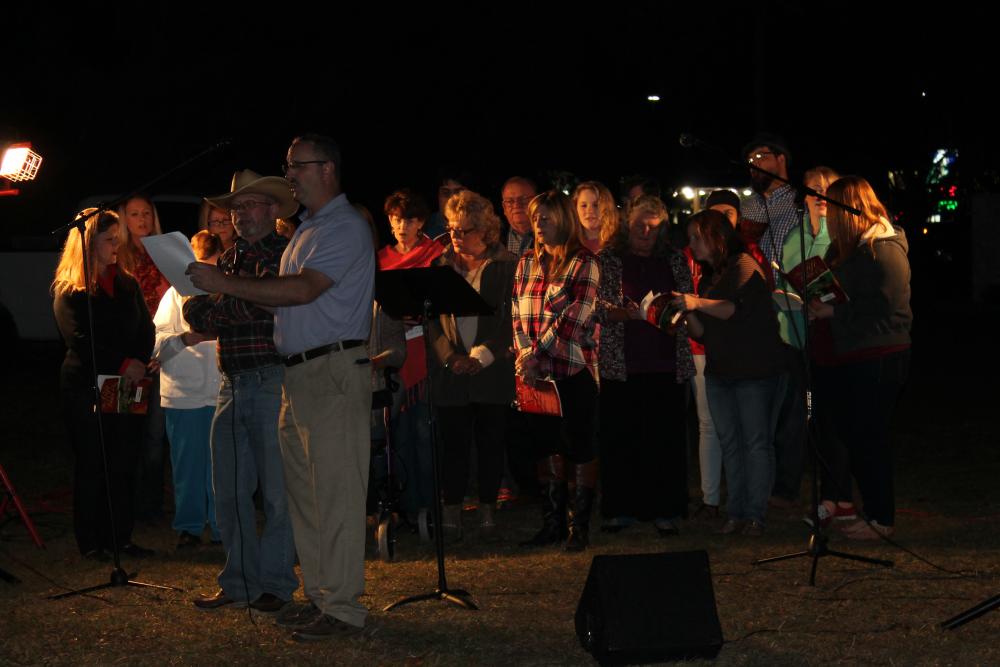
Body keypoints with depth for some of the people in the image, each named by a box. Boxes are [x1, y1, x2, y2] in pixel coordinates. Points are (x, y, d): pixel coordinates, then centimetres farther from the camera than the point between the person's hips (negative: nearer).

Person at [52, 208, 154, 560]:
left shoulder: (127, 284, 14)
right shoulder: (68, 290, -2)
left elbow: (146, 330, 10)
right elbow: (81, 340, -12)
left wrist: (139, 363, -10)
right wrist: (124, 364, -18)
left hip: (125, 387, 5)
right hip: (85, 387, -5)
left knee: (122, 465, 3)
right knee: (91, 465, -2)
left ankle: (120, 537, 9)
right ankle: (91, 541, 2)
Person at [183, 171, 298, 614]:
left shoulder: (286, 255, -1)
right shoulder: (225, 261, 18)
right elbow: (196, 314, 9)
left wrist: (222, 303, -9)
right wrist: (236, 309, -10)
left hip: (273, 381, -7)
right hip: (232, 385, 7)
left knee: (277, 490, -2)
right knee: (229, 490, 9)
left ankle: (275, 583, 6)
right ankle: (239, 582, 17)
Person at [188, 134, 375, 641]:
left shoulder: (346, 228, -10)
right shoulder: (307, 229, 22)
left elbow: (304, 289, -22)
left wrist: (227, 284, -20)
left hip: (334, 371, -10)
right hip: (298, 373, 10)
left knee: (335, 492, -9)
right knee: (303, 490, 12)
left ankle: (342, 608, -8)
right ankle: (319, 595, 20)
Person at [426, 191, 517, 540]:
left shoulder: (506, 265, 2)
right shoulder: (441, 265, 9)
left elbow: (510, 317, -3)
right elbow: (431, 317, 5)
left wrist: (483, 355, -11)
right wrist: (450, 356, -8)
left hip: (493, 369, -2)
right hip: (451, 369, 2)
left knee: (490, 441, 3)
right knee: (454, 442, 2)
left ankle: (487, 509, 12)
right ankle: (452, 510, 8)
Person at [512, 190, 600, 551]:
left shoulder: (584, 264, -6)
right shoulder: (527, 264, 12)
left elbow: (573, 319, -14)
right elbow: (518, 315, 9)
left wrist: (537, 355, -17)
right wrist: (524, 355, -7)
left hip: (575, 370, -5)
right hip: (536, 374, 5)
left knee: (579, 447, 0)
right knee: (546, 447, 9)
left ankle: (580, 526, 6)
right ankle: (552, 523, 16)